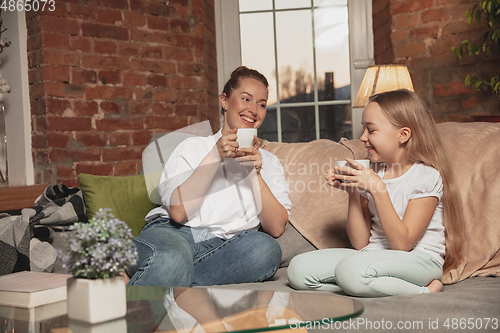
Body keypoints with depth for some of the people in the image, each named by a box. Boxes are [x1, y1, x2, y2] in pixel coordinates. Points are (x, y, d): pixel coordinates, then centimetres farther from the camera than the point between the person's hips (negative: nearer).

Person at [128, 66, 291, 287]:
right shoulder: (193, 147, 14)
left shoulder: (269, 163, 22)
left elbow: (276, 228, 6)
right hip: (173, 234, -3)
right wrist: (215, 157, -5)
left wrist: (255, 173, -4)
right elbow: (178, 212, -4)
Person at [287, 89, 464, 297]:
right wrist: (353, 192, -5)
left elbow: (402, 244, -17)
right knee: (298, 269, -11)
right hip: (375, 257, 7)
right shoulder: (372, 174, 9)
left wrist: (378, 189, -21)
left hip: (419, 260, -6)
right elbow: (360, 243, 5)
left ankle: (422, 292, -13)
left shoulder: (427, 177, -9)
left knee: (349, 269, -35)